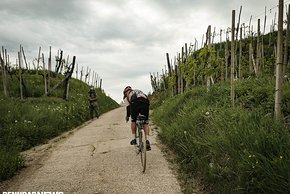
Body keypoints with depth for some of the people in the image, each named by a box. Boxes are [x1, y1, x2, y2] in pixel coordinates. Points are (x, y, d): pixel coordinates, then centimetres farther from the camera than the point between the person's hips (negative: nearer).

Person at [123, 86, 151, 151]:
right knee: (145, 123, 11)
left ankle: (134, 139, 14)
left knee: (133, 120, 17)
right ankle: (147, 141, -2)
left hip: (135, 102, -3)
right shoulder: (138, 91, 41)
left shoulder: (128, 94, 27)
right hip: (145, 102, 4)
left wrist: (127, 116, 21)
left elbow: (128, 106, 13)